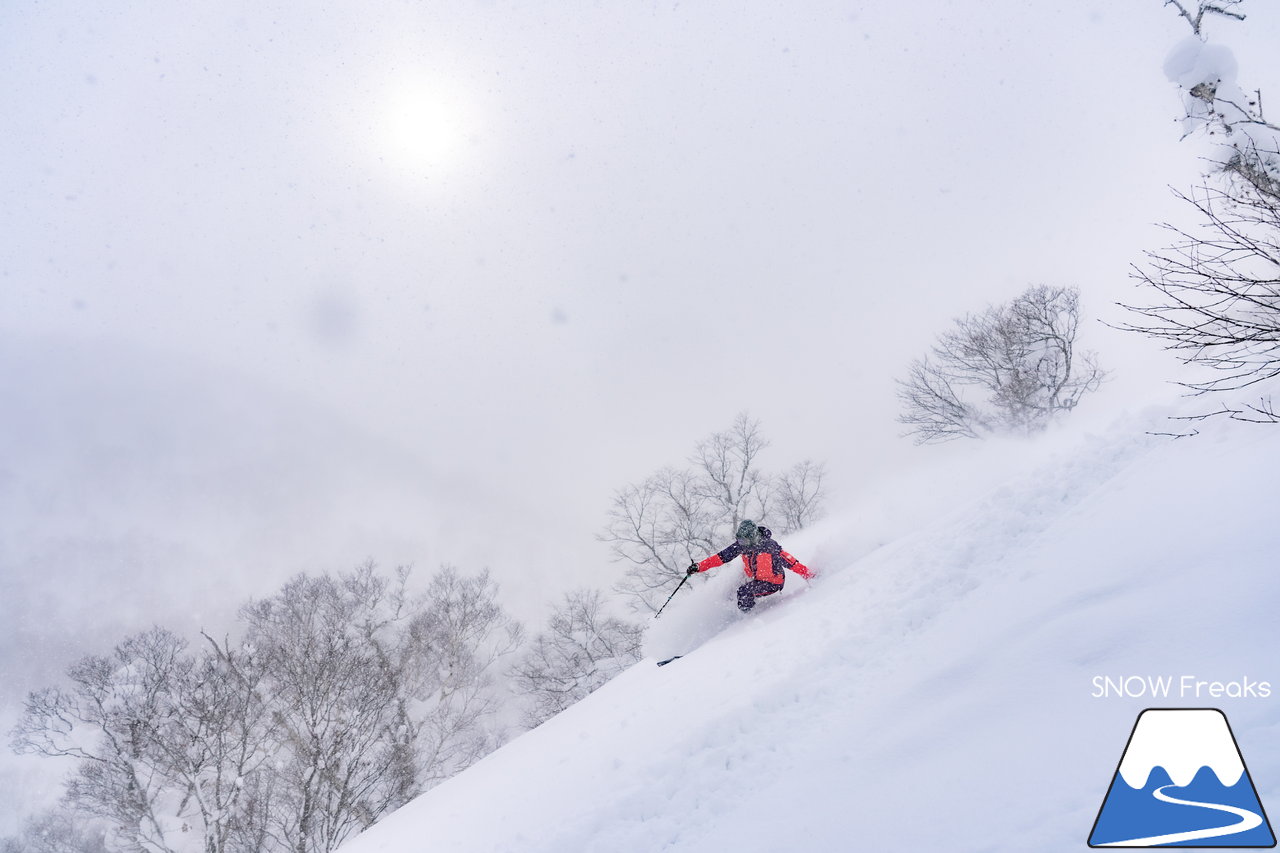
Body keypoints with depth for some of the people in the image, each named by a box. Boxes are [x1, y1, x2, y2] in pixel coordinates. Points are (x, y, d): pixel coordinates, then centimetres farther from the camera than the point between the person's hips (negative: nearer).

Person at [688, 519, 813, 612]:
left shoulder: (769, 546, -26)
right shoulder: (741, 545, -10)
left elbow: (792, 563, -21)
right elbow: (721, 557, -6)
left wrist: (810, 576, -21)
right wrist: (699, 567, -14)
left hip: (773, 582, -7)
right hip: (755, 579, 7)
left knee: (744, 591, -26)